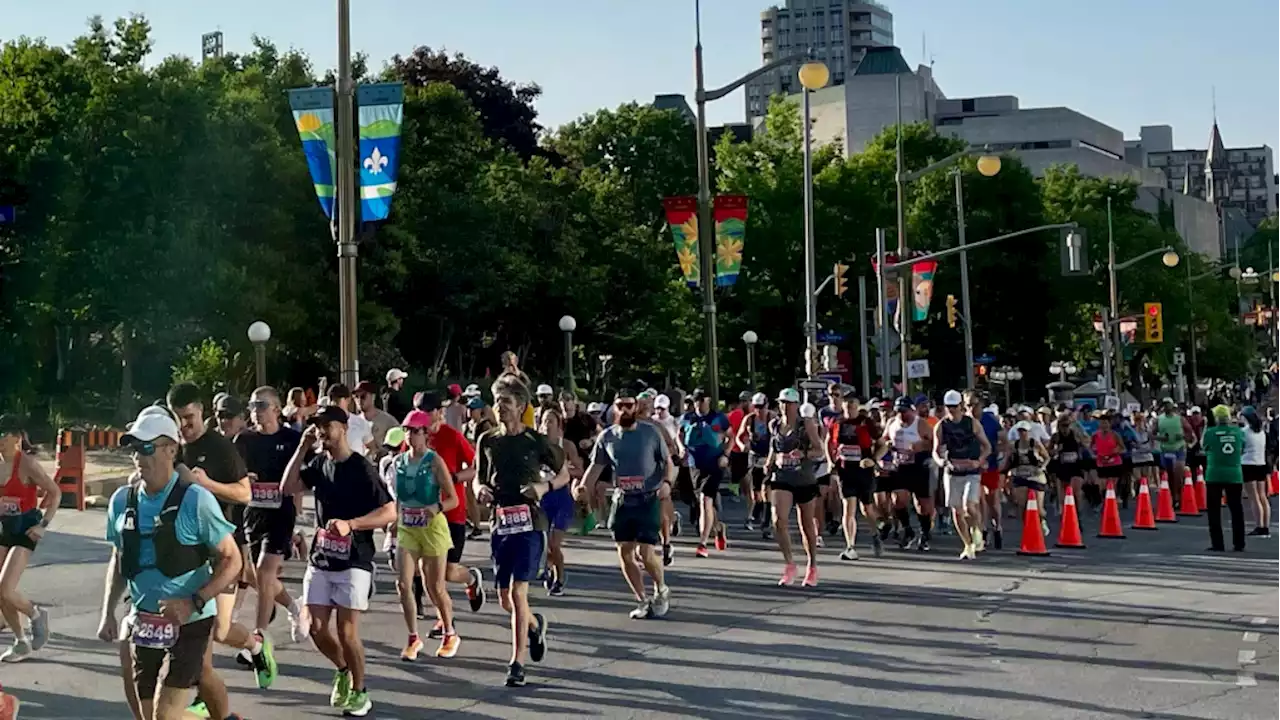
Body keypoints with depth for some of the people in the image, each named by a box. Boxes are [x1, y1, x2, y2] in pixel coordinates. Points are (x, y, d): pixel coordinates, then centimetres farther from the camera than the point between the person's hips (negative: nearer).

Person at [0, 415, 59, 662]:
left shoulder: (27, 463, -15)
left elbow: (55, 493, -13)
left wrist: (44, 524, -16)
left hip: (25, 529, -7)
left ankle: (37, 615, 14)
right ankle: (21, 643, 22)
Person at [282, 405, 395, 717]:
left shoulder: (361, 468, -12)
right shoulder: (319, 463, 7)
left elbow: (389, 512, -17)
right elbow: (287, 488, 4)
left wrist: (350, 523, -29)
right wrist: (302, 447, -2)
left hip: (353, 561, -6)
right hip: (320, 558, 6)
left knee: (346, 631, -6)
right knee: (316, 628, 4)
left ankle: (360, 692, 12)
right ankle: (343, 670, 31)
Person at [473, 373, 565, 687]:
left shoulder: (536, 441, -2)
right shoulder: (487, 441, 7)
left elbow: (564, 474, 8)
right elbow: (479, 477, 19)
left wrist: (544, 486, -11)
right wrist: (480, 490, -4)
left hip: (530, 523, -4)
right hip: (500, 524, 4)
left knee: (518, 593, -12)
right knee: (505, 599, 9)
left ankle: (517, 662, -4)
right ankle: (535, 625, 41)